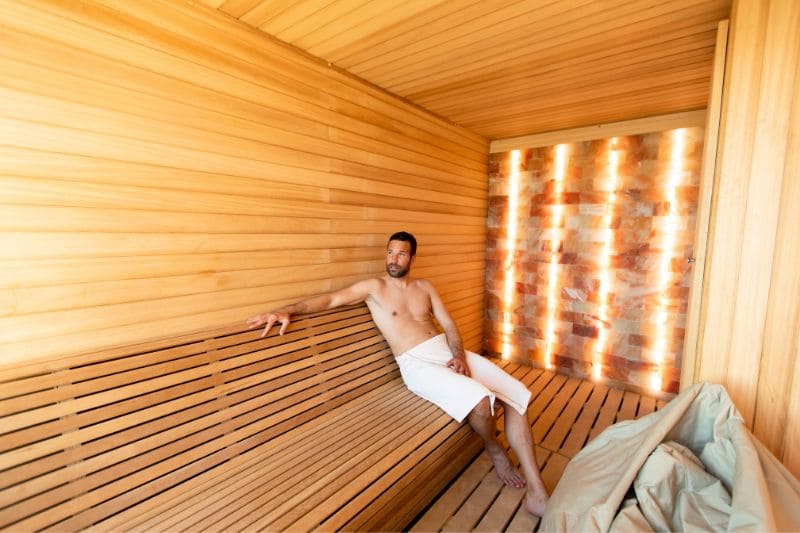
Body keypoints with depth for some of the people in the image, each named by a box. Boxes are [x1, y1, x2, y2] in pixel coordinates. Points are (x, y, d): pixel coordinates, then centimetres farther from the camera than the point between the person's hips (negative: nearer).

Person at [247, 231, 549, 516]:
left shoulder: (424, 287, 16)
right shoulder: (373, 287, 4)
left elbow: (449, 325, 12)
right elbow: (331, 299, -7)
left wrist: (460, 356, -7)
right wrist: (287, 310, -21)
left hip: (448, 351, 6)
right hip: (417, 364, -5)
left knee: (516, 396, -7)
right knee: (479, 401, -30)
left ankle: (537, 494, 4)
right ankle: (495, 451, 7)